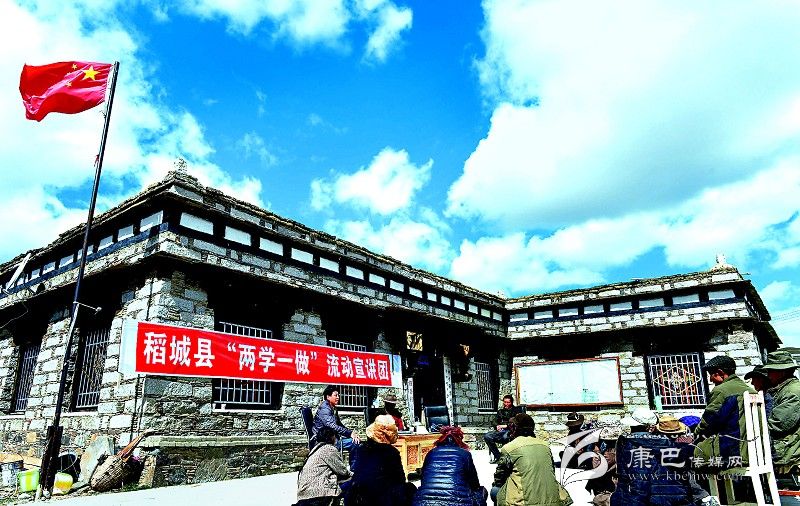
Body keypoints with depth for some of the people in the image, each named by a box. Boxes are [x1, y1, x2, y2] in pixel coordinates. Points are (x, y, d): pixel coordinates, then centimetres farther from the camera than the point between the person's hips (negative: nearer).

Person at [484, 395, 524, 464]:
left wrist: (506, 426, -15)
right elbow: (495, 421, 20)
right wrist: (497, 426, -5)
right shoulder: (500, 411, 25)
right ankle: (497, 456, -14)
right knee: (487, 436, -23)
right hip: (500, 430, 5)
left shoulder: (516, 410, 10)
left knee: (505, 437, -41)